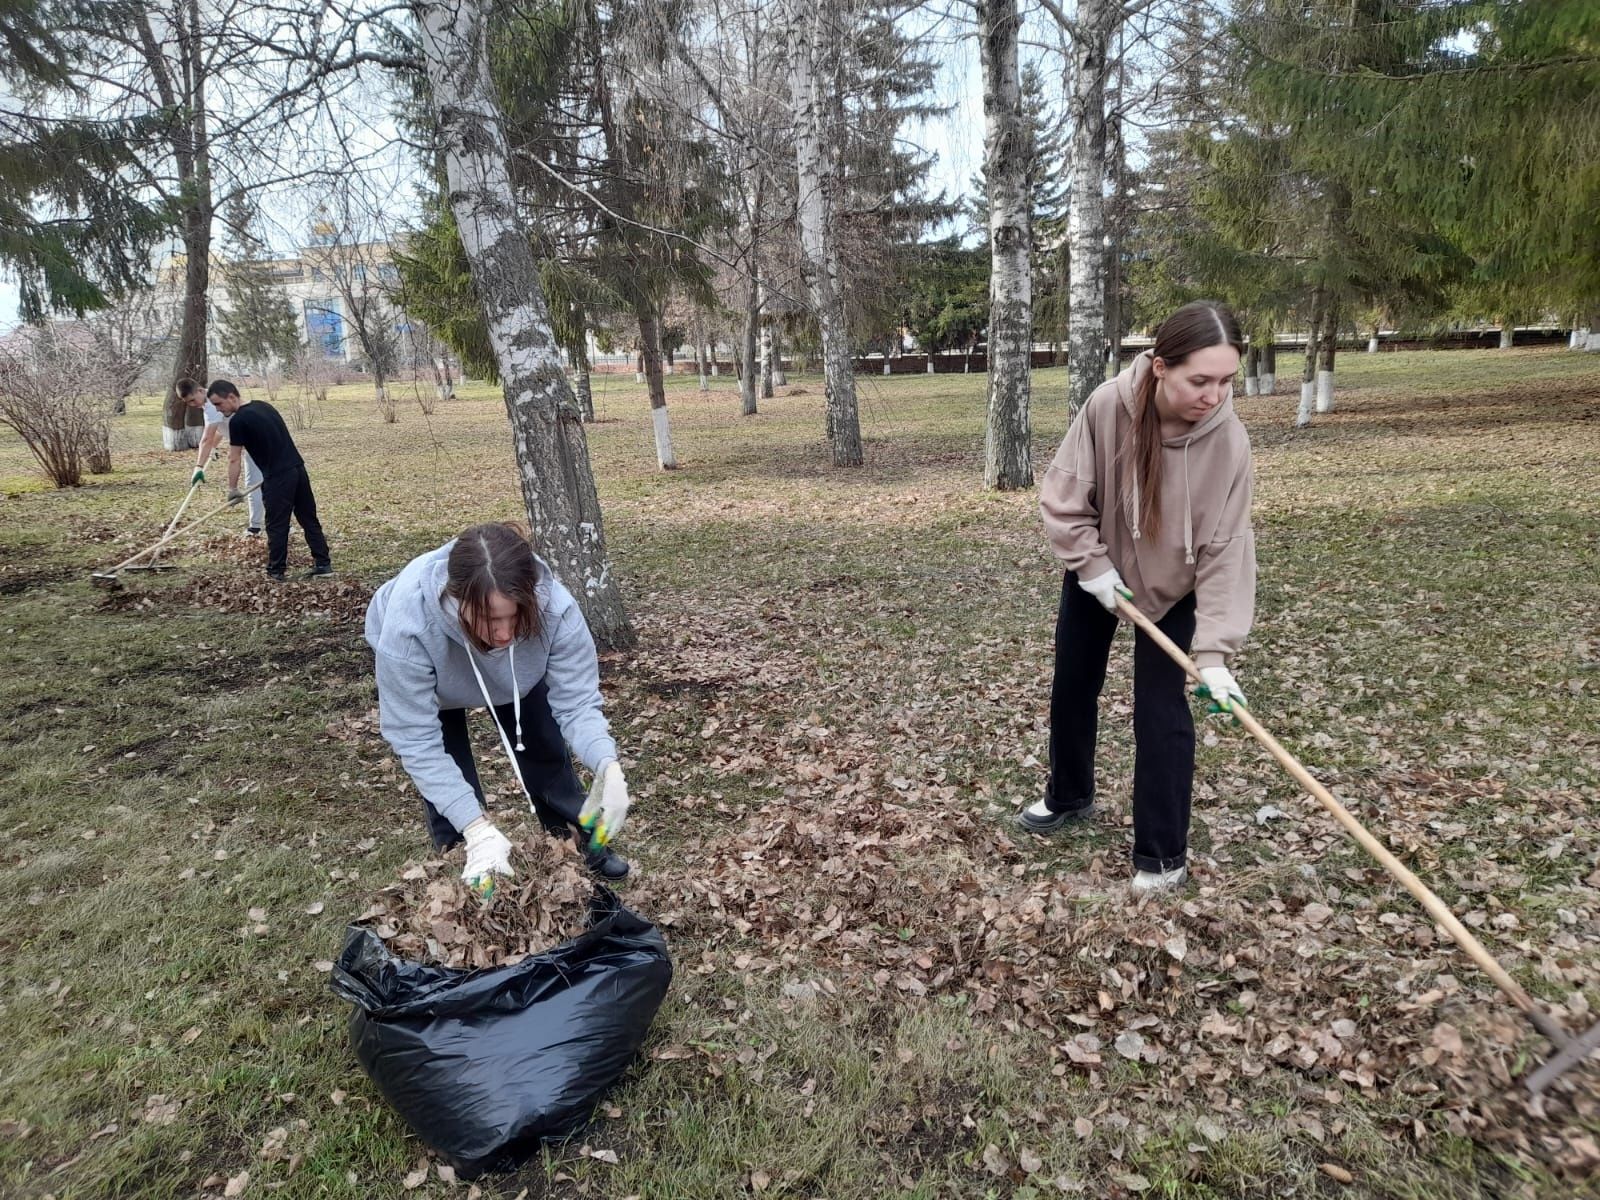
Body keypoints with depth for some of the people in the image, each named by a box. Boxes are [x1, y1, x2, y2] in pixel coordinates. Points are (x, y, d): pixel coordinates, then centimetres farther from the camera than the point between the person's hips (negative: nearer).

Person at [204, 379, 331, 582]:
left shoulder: (237, 421, -9)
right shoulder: (263, 405, 14)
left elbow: (234, 459, -5)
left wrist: (232, 489, 4)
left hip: (278, 477, -7)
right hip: (298, 468, 7)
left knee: (276, 526, 3)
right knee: (309, 519, 10)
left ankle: (276, 571, 11)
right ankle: (323, 564, 11)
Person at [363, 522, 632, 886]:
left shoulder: (555, 608, -42)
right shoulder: (408, 625, -46)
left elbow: (575, 700, -34)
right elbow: (416, 738, -39)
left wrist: (607, 766, -54)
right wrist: (477, 829, -46)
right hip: (419, 661, -1)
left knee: (545, 750, 8)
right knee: (448, 771, -6)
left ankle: (581, 842, 32)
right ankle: (464, 866, 20)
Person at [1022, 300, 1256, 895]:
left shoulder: (1228, 440, -28)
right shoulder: (1107, 406, -29)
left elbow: (1225, 550, -26)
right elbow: (1063, 497, -16)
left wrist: (1213, 651, -31)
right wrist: (1093, 564, -22)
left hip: (1173, 584, -2)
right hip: (1097, 569, 2)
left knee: (1161, 709, -6)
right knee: (1072, 686, 15)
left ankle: (1163, 854, 10)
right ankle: (1069, 796, 40)